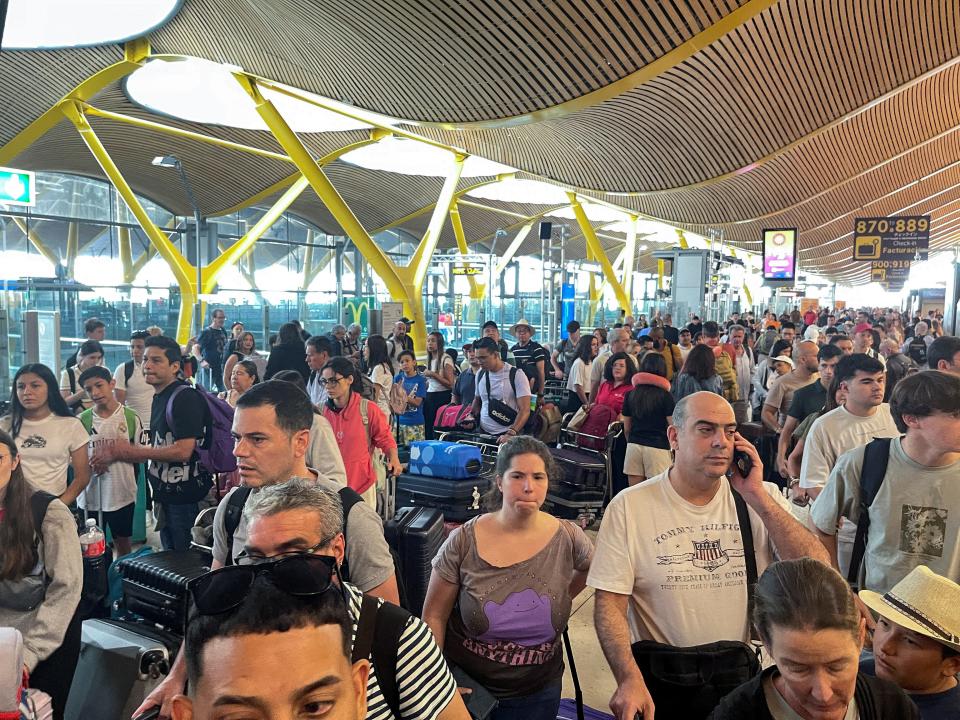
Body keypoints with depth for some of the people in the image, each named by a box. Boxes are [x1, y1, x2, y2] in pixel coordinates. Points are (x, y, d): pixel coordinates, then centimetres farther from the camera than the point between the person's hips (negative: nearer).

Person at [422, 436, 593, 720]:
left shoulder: (569, 539, -13)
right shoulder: (463, 542, -18)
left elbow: (589, 568, 11)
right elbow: (434, 616, -9)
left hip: (537, 691, 2)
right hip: (465, 683, -1)